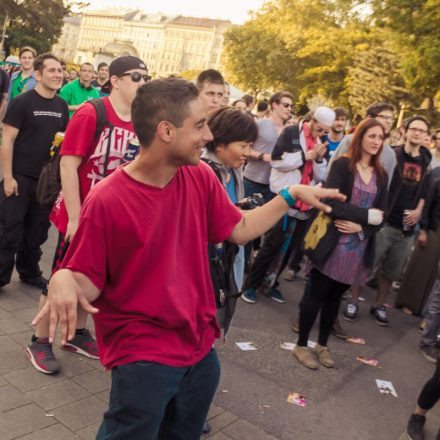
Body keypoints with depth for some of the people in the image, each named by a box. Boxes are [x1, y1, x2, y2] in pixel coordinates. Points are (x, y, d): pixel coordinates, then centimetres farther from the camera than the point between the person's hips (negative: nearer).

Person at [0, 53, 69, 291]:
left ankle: (29, 272, 31)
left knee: (38, 231, 15)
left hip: (48, 179, 5)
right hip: (20, 177, -5)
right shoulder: (22, 102, -9)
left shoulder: (61, 106, 8)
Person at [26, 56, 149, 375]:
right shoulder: (90, 114, -18)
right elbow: (68, 164, -19)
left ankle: (78, 334, 36)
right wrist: (75, 218, -20)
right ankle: (39, 342, 25)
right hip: (81, 215, -6)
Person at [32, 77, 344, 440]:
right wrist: (63, 280, -36)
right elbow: (87, 281, -14)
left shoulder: (201, 177, -4)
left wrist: (291, 194, 3)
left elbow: (240, 229, 8)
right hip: (142, 355, -6)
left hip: (200, 344, 6)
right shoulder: (106, 200, -21)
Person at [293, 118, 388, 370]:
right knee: (317, 295, 4)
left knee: (335, 297, 16)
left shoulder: (381, 175, 9)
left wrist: (360, 227, -13)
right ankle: (302, 345, 19)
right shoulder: (342, 165, -6)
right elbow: (332, 203, -17)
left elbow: (381, 216, 5)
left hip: (360, 248, 5)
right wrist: (366, 215, -16)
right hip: (333, 243, -5)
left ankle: (323, 345, 30)